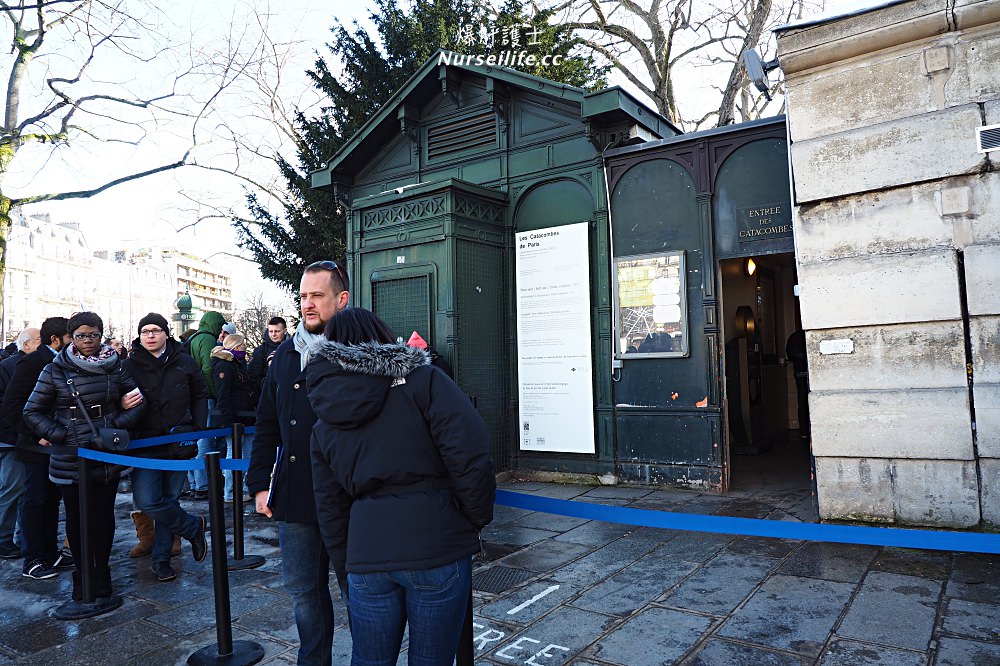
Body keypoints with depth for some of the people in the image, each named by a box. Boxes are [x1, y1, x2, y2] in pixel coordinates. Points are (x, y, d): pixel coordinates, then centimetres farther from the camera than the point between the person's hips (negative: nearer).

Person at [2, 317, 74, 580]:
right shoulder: (31, 363, -12)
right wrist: (37, 434, -19)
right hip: (37, 447, -7)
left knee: (52, 499, 14)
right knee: (34, 500, 2)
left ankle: (50, 553, 24)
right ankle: (32, 561, 11)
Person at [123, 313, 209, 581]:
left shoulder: (184, 363, 4)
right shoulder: (129, 366, 0)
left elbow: (200, 396, 13)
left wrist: (197, 428, 5)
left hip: (178, 445, 1)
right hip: (146, 446, -1)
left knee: (169, 500, 7)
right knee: (147, 502, -13)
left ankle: (162, 559, 22)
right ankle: (193, 526, 10)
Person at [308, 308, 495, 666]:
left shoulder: (325, 424, 13)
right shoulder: (423, 380, -3)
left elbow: (330, 506, 16)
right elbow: (471, 456, -13)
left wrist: (346, 564, 27)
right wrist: (478, 519, 1)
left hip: (366, 556, 4)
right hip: (436, 546, -4)